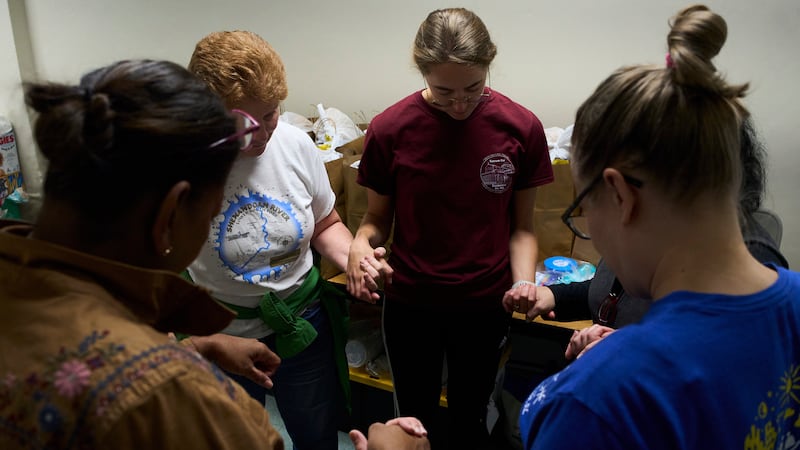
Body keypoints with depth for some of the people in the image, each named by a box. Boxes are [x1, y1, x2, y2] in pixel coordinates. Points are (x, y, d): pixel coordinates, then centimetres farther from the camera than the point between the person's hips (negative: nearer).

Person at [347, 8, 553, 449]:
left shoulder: (521, 127, -12)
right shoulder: (389, 129, -14)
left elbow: (521, 226, -2)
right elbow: (377, 219, -2)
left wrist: (524, 281, -18)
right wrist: (361, 243, -23)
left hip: (485, 303, 1)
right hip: (410, 302, 0)